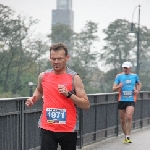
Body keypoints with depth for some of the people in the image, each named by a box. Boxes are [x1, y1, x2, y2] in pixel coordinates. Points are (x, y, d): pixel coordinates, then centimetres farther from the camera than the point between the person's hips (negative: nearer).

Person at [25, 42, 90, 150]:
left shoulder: (74, 78, -6)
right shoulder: (43, 76, 4)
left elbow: (86, 105, -8)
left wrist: (69, 94, -21)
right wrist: (33, 99, 7)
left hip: (69, 129, -1)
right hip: (47, 129, 2)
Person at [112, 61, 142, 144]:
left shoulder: (134, 76, 7)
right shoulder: (119, 76, 2)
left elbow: (139, 84, 26)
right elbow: (113, 89, -1)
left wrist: (138, 91, 6)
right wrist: (118, 87, -23)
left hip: (131, 100, -1)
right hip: (121, 100, 1)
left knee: (129, 117, -20)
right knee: (123, 120, 6)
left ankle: (128, 137, -18)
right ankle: (125, 136, 22)